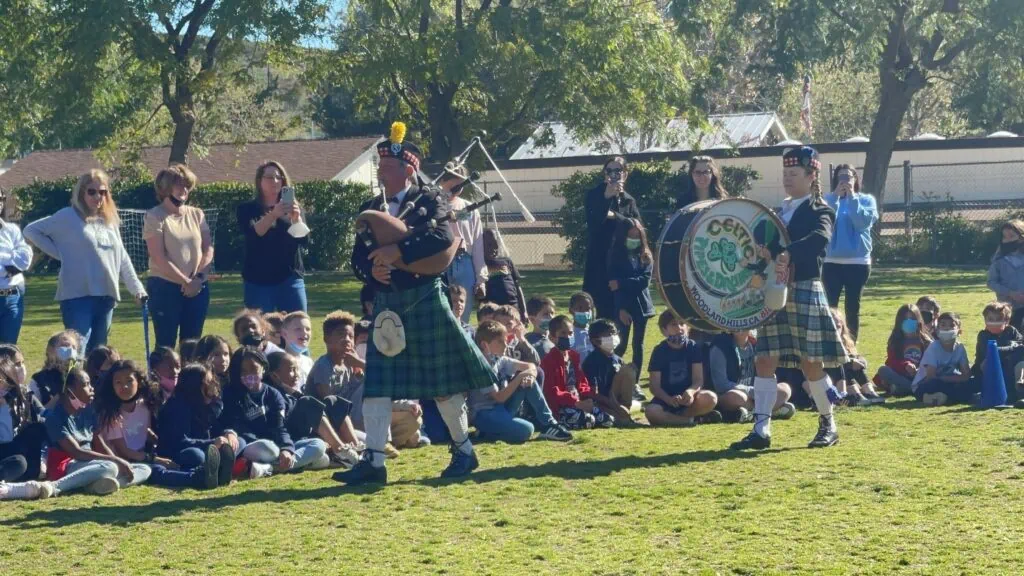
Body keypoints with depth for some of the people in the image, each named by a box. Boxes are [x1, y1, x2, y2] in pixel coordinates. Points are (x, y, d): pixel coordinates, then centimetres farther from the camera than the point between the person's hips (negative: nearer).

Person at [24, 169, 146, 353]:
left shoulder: (111, 221, 15)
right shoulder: (69, 216, -2)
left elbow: (122, 258, 20)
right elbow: (31, 230, 1)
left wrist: (137, 288, 13)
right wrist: (60, 253, -4)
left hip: (106, 295, 6)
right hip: (78, 295, -6)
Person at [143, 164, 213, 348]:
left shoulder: (197, 214, 10)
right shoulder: (155, 216, -5)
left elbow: (208, 250, 6)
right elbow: (159, 259, -12)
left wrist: (198, 278, -9)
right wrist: (185, 282, -13)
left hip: (197, 288, 5)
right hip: (165, 287, -5)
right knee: (166, 345, -4)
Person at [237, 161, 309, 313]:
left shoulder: (293, 208, 9)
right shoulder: (247, 209, 4)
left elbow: (304, 240, -3)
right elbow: (253, 233, -15)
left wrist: (296, 218, -23)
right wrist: (273, 214, -31)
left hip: (290, 278, 2)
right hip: (258, 280, -2)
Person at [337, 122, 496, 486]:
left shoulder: (429, 200, -3)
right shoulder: (370, 210, 11)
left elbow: (443, 237, -21)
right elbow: (357, 257, 8)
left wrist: (398, 252, -27)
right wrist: (372, 271, -14)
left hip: (425, 301, -4)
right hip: (387, 305, 4)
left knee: (442, 381, 4)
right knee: (376, 384, -3)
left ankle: (464, 450, 19)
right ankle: (373, 461, -1)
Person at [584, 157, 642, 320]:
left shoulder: (629, 201, 14)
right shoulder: (594, 196, 2)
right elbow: (593, 222, -16)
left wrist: (614, 216, -13)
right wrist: (607, 196, -25)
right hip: (600, 262, -4)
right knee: (605, 309, -8)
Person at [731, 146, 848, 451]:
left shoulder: (820, 211, -3)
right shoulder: (778, 211, 18)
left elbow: (820, 240, -24)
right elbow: (766, 247, 20)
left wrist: (784, 254, -37)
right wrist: (765, 255, -3)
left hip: (804, 292, -6)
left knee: (811, 363, 0)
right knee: (764, 360, -1)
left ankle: (828, 425, 16)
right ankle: (761, 429, -2)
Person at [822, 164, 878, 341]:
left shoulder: (866, 200, 6)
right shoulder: (829, 199, 7)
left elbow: (864, 222, -12)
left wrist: (852, 197, -13)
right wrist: (836, 197, -15)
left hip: (858, 262, 0)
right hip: (832, 262, 0)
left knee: (852, 308, 5)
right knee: (829, 307, -6)